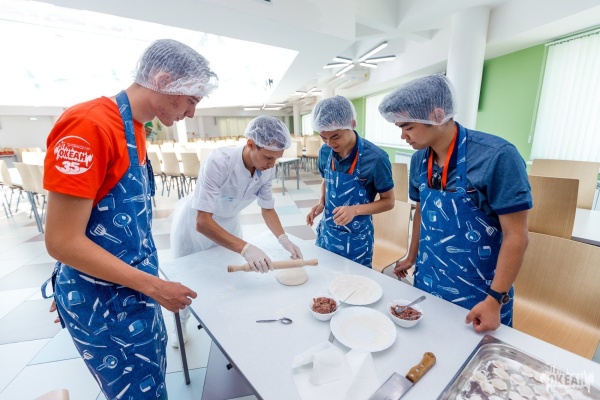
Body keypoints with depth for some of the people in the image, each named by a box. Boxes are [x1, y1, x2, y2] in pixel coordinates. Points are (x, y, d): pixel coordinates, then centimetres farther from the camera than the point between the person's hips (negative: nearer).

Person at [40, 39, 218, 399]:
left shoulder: (134, 129, 6)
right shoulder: (89, 125, -22)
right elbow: (63, 242, -22)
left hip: (135, 289, 8)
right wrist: (153, 286, -18)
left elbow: (126, 215, 10)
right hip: (104, 301, -8)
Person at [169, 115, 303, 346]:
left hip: (228, 223, 4)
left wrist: (283, 238, -24)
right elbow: (202, 222, -41)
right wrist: (245, 248, -51)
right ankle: (181, 324, 46)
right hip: (194, 223, -3)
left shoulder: (266, 170, -22)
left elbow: (268, 208, -9)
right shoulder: (219, 162, -39)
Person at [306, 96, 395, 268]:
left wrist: (356, 210, -27)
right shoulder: (325, 152, -8)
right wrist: (321, 203, -8)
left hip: (356, 238, -4)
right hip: (326, 232, 5)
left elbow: (388, 201, -11)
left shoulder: (375, 158, -22)